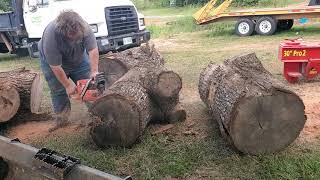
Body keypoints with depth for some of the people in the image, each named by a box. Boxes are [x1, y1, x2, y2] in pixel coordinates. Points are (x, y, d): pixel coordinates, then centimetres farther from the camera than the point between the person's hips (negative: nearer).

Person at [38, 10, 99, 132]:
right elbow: (56, 67, -32)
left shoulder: (83, 27, -33)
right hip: (53, 61, -3)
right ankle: (61, 121, 10)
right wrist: (68, 85, -25)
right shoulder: (50, 36, -40)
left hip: (79, 58, 3)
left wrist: (94, 71, -40)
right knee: (59, 91, -2)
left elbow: (93, 50, -32)